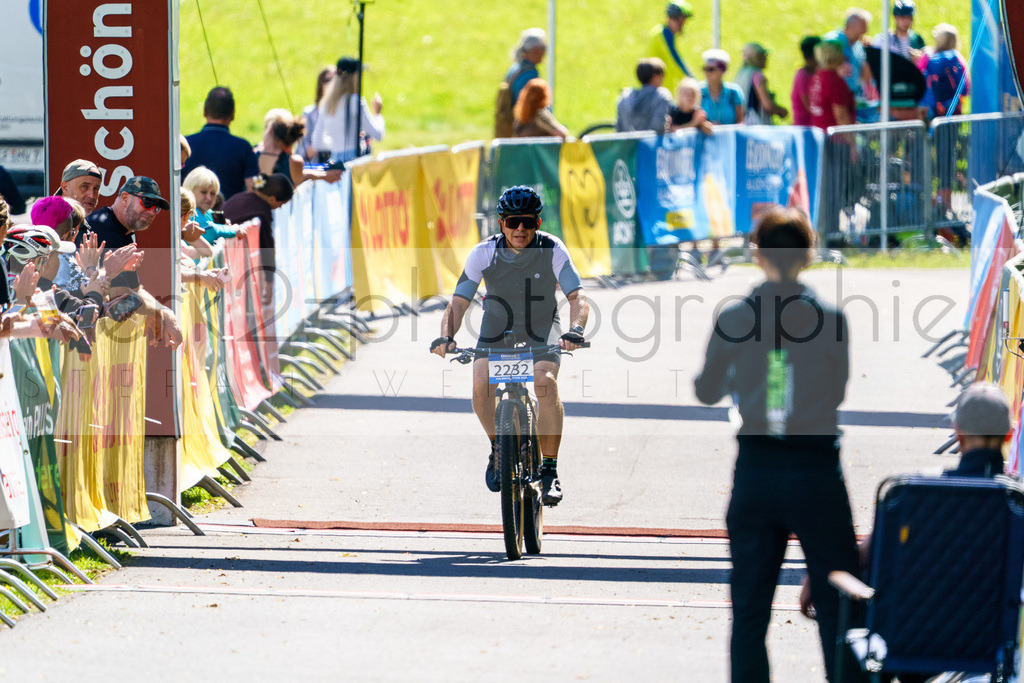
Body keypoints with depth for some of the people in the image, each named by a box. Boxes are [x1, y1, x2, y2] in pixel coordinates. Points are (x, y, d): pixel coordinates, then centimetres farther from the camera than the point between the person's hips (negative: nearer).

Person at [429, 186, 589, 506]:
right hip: (496, 334, 1)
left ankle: (549, 470, -18)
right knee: (481, 383, -27)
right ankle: (498, 446, 4)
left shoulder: (552, 251, -20)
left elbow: (578, 297, -27)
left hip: (541, 334, -1)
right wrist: (446, 336, -37)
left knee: (545, 382, -31)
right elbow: (459, 301, -18)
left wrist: (575, 330, -47)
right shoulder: (484, 254, -17)